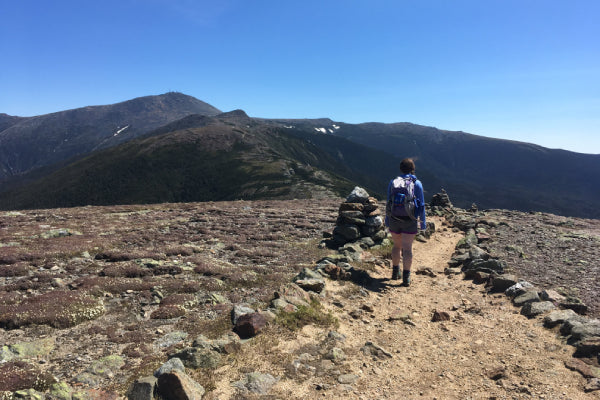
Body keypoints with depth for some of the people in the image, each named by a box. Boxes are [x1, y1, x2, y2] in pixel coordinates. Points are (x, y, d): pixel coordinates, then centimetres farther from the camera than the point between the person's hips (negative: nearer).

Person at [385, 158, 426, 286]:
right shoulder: (417, 183, -2)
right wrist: (423, 222, 6)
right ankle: (406, 278, -1)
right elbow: (421, 205, -2)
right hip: (410, 221, -2)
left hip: (394, 220, 3)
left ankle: (395, 272, 29)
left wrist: (387, 221, 12)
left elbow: (388, 203, 5)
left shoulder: (393, 182, 3)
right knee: (407, 248, 0)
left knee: (397, 246, 18)